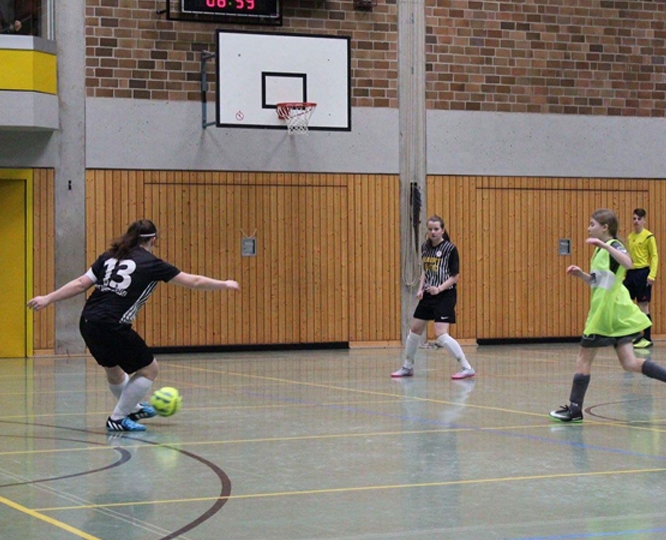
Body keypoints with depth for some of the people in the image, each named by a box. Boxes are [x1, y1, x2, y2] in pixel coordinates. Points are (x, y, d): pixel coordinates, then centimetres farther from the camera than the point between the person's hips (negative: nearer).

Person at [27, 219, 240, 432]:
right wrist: (225, 285, 17)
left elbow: (80, 283, 8)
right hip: (112, 326, -7)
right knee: (149, 369, 11)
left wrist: (47, 299, 12)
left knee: (114, 369, 28)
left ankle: (133, 408, 50)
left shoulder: (109, 257, 14)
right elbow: (193, 281, 5)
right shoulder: (151, 264, 1)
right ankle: (117, 419, 13)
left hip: (88, 323, 7)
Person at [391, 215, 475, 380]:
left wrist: (439, 289, -23)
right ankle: (407, 367, 29)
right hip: (428, 295, 7)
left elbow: (455, 276, -10)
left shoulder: (450, 249, -11)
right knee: (415, 329, 13)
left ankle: (467, 368, -12)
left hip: (445, 296, -7)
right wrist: (421, 289, 6)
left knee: (441, 334, -17)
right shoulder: (425, 247, 7)